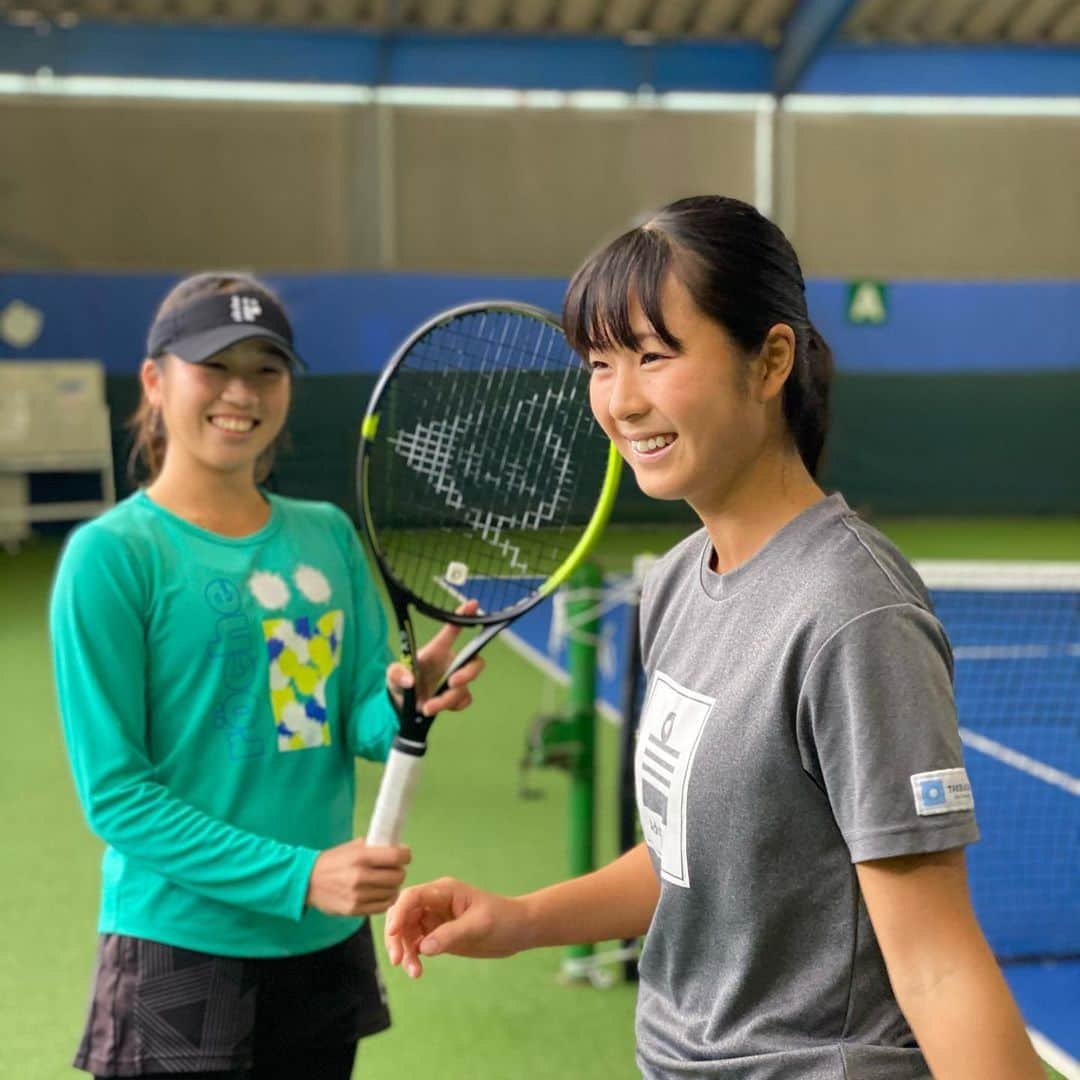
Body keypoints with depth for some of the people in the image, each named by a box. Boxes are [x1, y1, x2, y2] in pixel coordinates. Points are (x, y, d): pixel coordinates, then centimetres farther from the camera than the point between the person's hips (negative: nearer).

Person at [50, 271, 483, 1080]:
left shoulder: (329, 535, 6)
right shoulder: (113, 555, -11)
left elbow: (363, 721, 5)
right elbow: (115, 794, -15)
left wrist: (408, 703, -18)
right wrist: (297, 876, -23)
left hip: (327, 951, 6)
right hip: (183, 953, -6)